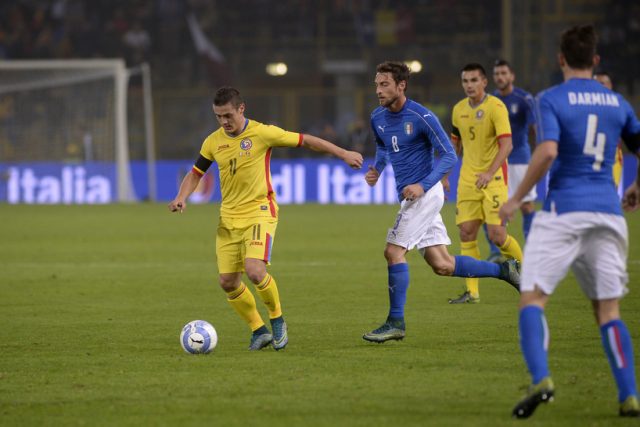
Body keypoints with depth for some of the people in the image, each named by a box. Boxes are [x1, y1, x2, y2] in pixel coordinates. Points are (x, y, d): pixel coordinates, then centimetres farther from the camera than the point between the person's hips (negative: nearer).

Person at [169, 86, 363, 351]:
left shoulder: (262, 133, -10)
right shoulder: (213, 142, 4)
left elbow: (305, 141, -3)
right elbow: (196, 173, 16)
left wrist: (343, 154, -1)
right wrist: (181, 198, -2)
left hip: (259, 212, -5)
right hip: (229, 218, 5)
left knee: (254, 270, -25)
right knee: (228, 282, -1)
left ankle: (277, 320, 0)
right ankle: (258, 331, 17)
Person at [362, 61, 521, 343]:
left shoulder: (421, 117, -16)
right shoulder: (378, 118, 6)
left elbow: (449, 156, -13)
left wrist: (423, 185, -24)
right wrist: (377, 169, 6)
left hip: (425, 194, -8)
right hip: (411, 196, 8)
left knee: (394, 251, -12)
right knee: (441, 264, 7)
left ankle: (395, 323, -4)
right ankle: (504, 270, 21)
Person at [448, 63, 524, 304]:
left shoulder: (495, 107, -12)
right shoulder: (459, 110, 9)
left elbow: (506, 144, -20)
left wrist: (490, 173, -28)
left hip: (493, 178, -6)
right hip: (467, 179, 6)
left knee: (496, 235, -11)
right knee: (466, 233, -2)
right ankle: (472, 292, 2)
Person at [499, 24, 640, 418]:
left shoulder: (551, 99, -3)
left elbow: (547, 152, -18)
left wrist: (516, 199, -9)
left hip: (563, 211, -4)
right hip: (608, 212, 4)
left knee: (532, 297, -3)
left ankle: (541, 378, -25)